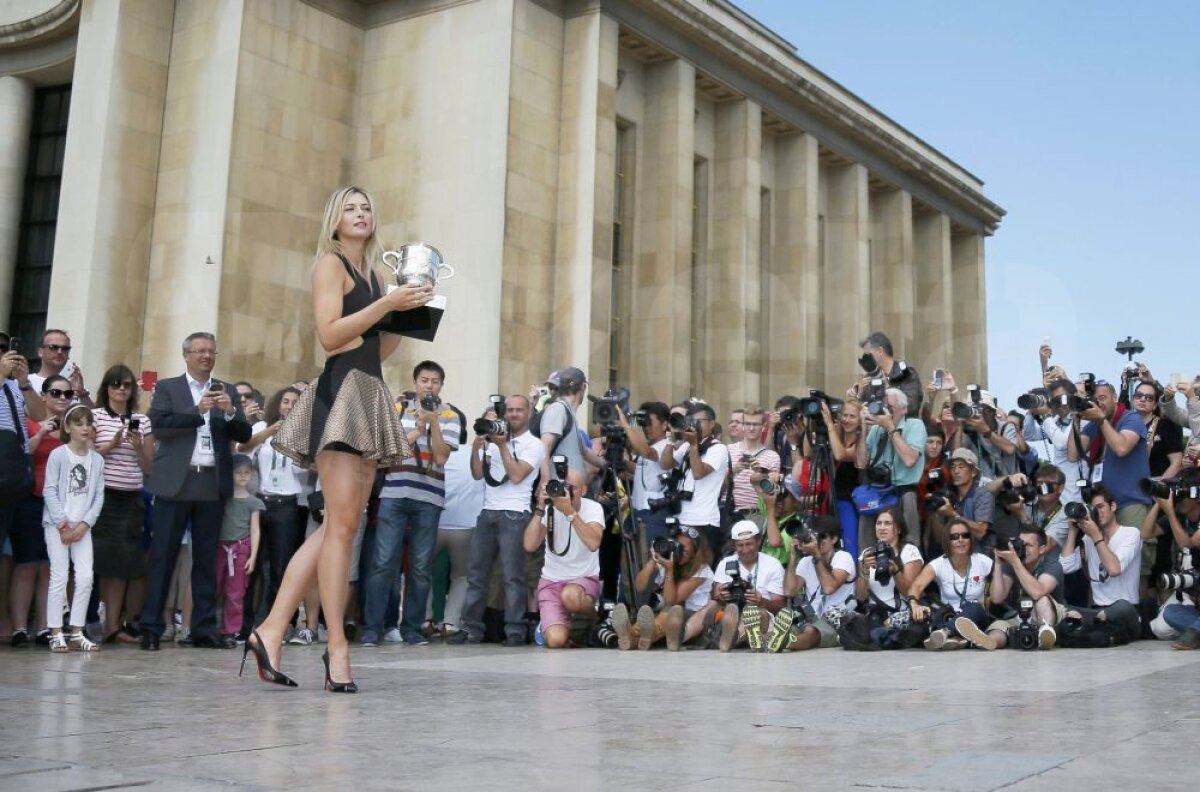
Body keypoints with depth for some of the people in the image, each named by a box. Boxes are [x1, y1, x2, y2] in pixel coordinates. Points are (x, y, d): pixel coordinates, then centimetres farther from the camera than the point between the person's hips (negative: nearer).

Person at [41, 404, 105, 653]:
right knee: (59, 576, -5)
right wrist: (62, 523, -11)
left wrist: (84, 524, -5)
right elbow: (49, 491, -8)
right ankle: (56, 634, 0)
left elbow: (99, 495, 5)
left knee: (86, 577, -2)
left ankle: (77, 632, 6)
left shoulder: (97, 459, 6)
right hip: (57, 525, -4)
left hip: (82, 526, 4)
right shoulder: (58, 455, -5)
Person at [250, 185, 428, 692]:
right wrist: (387, 303, -11)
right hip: (341, 391, -8)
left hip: (370, 398, 8)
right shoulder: (330, 262, 2)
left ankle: (272, 631, 4)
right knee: (342, 524, -12)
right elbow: (329, 334, -11)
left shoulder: (369, 272, 23)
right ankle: (337, 646, -8)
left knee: (338, 525, 3)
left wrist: (408, 313, 12)